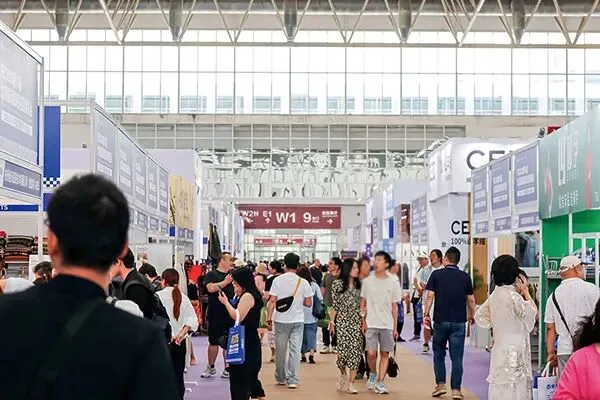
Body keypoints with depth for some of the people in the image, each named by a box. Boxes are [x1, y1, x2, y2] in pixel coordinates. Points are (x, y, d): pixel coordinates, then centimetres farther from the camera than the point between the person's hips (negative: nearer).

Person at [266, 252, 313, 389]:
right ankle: (292, 380, -1)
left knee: (280, 350, 12)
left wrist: (269, 319, -1)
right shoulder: (303, 282, -4)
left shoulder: (278, 280, -5)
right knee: (295, 350, 2)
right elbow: (308, 303, -1)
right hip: (298, 321, 0)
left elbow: (272, 301, -7)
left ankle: (280, 378, 23)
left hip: (281, 320, 0)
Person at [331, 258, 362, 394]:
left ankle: (350, 383, 0)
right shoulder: (338, 284, -1)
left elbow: (361, 304, 12)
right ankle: (343, 374, 25)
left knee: (356, 350, -4)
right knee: (343, 348, -7)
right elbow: (335, 304, 1)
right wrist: (332, 321, 0)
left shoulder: (358, 284, 9)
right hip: (342, 320, -3)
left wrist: (364, 320, 7)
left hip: (356, 320, 3)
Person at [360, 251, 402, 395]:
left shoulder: (393, 283, 2)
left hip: (387, 325, 0)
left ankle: (380, 383, 8)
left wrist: (395, 327, 2)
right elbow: (363, 303, 8)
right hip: (371, 324, 0)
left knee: (385, 354, 2)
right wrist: (363, 322, 1)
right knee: (371, 353, -7)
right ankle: (373, 375, 20)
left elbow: (394, 307, 5)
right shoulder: (367, 281, 3)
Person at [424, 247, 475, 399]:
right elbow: (471, 299, 7)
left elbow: (430, 295, -6)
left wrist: (426, 314, 1)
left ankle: (440, 385, 7)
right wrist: (472, 316, 20)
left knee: (439, 354, 14)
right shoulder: (465, 277, 3)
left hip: (440, 320, -1)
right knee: (457, 357, 3)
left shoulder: (436, 274, -1)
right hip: (459, 321, 1)